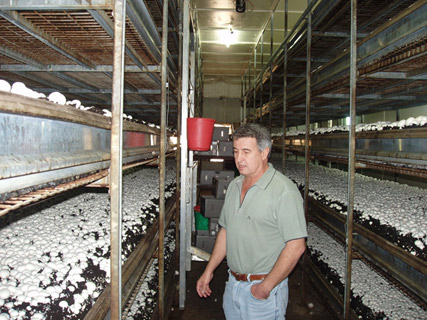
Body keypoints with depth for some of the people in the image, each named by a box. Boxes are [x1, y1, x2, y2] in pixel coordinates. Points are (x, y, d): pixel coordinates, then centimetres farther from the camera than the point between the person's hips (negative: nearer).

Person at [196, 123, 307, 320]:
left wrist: (266, 287, -17)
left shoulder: (283, 190, -18)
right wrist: (208, 271, 12)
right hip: (232, 284, 7)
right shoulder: (234, 185, 6)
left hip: (264, 290, -6)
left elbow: (296, 246, -20)